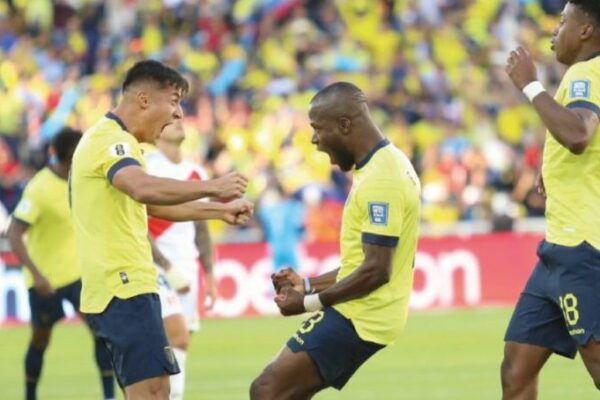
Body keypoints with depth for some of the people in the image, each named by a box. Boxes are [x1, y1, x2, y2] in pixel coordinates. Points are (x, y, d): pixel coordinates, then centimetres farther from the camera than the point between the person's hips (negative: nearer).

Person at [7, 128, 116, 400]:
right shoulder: (40, 188, -23)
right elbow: (14, 234, -27)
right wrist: (36, 274, -35)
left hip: (80, 272, 5)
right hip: (46, 278, -5)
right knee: (41, 339, 10)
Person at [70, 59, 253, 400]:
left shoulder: (114, 140, 20)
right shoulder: (111, 139, -14)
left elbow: (155, 205, 34)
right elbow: (144, 189, -36)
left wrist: (219, 210, 31)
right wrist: (211, 187, -35)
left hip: (124, 286, 11)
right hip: (124, 287, -11)